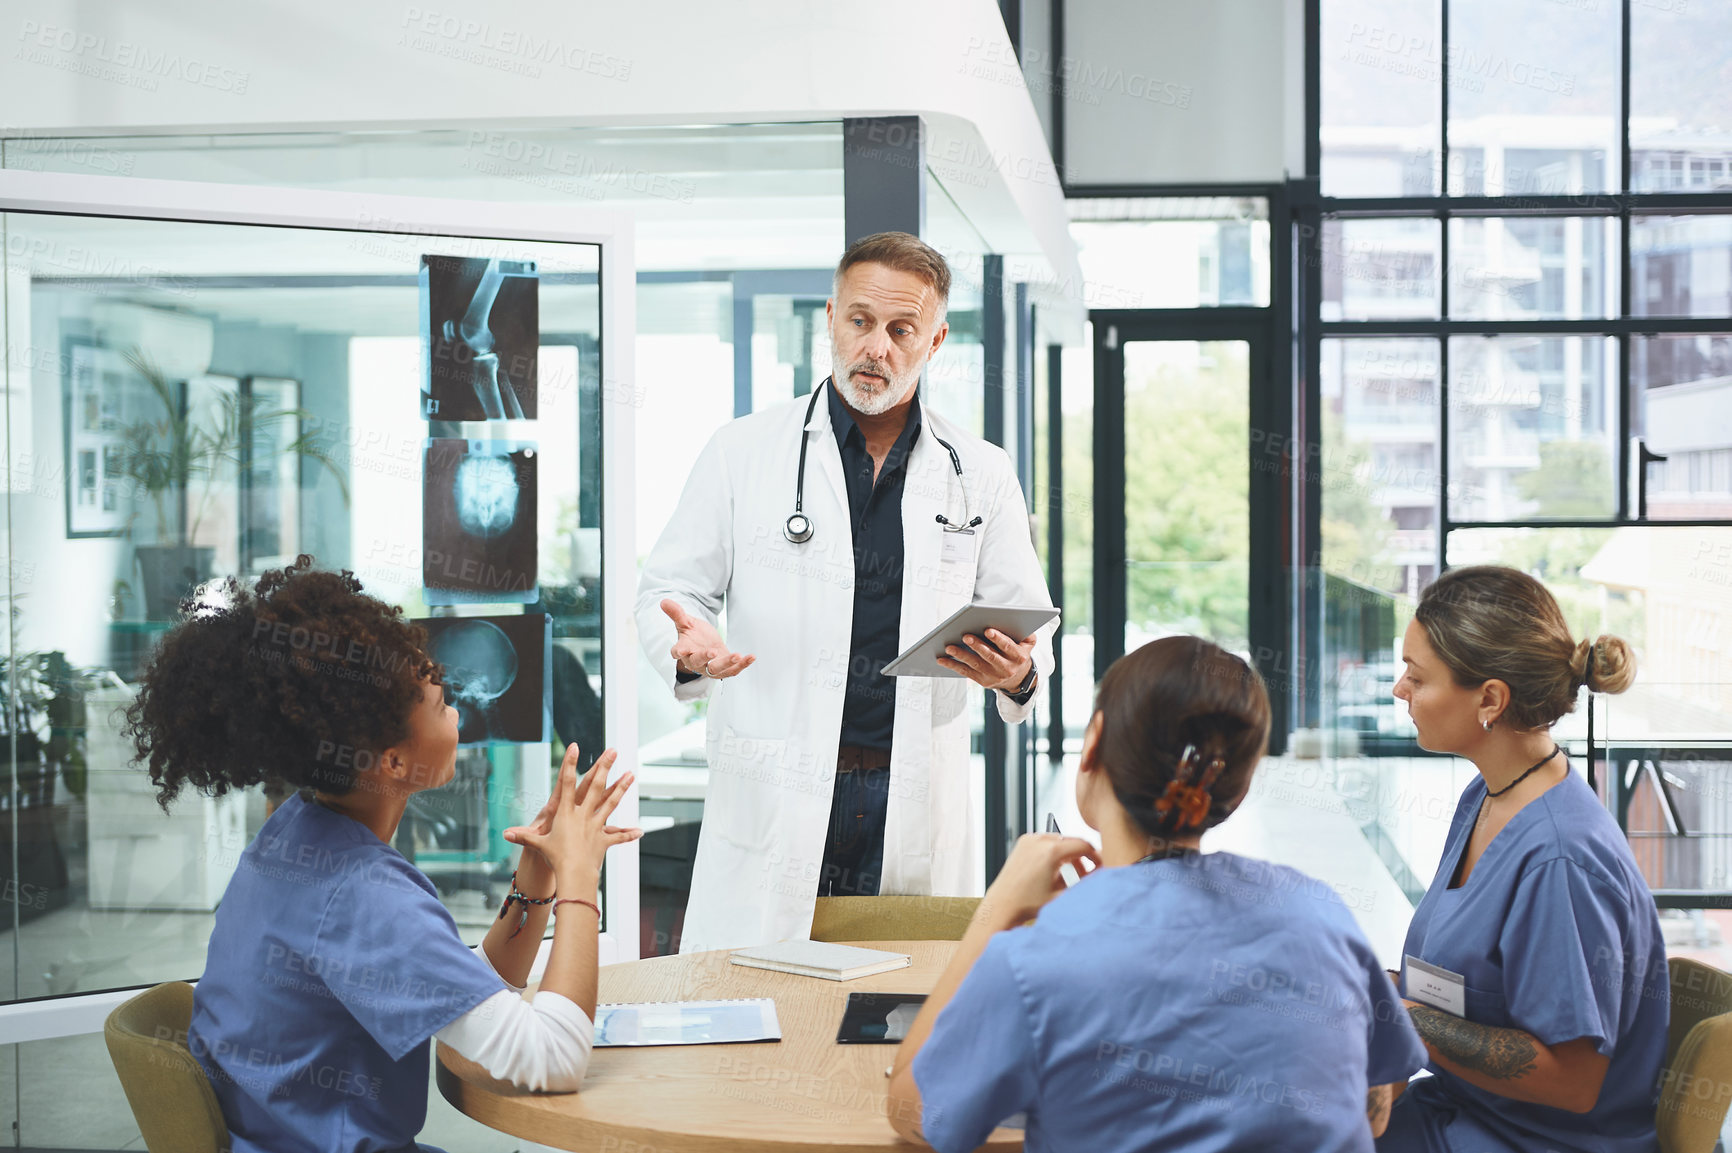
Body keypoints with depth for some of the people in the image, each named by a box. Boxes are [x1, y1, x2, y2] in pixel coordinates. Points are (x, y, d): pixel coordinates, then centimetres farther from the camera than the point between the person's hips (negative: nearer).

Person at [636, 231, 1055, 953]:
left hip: (918, 807, 1)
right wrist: (687, 647, -15)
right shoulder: (742, 452, 6)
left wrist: (1017, 672, -10)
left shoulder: (981, 477, 10)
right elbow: (668, 589, 8)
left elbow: (1027, 621, 13)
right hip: (771, 803, -1)